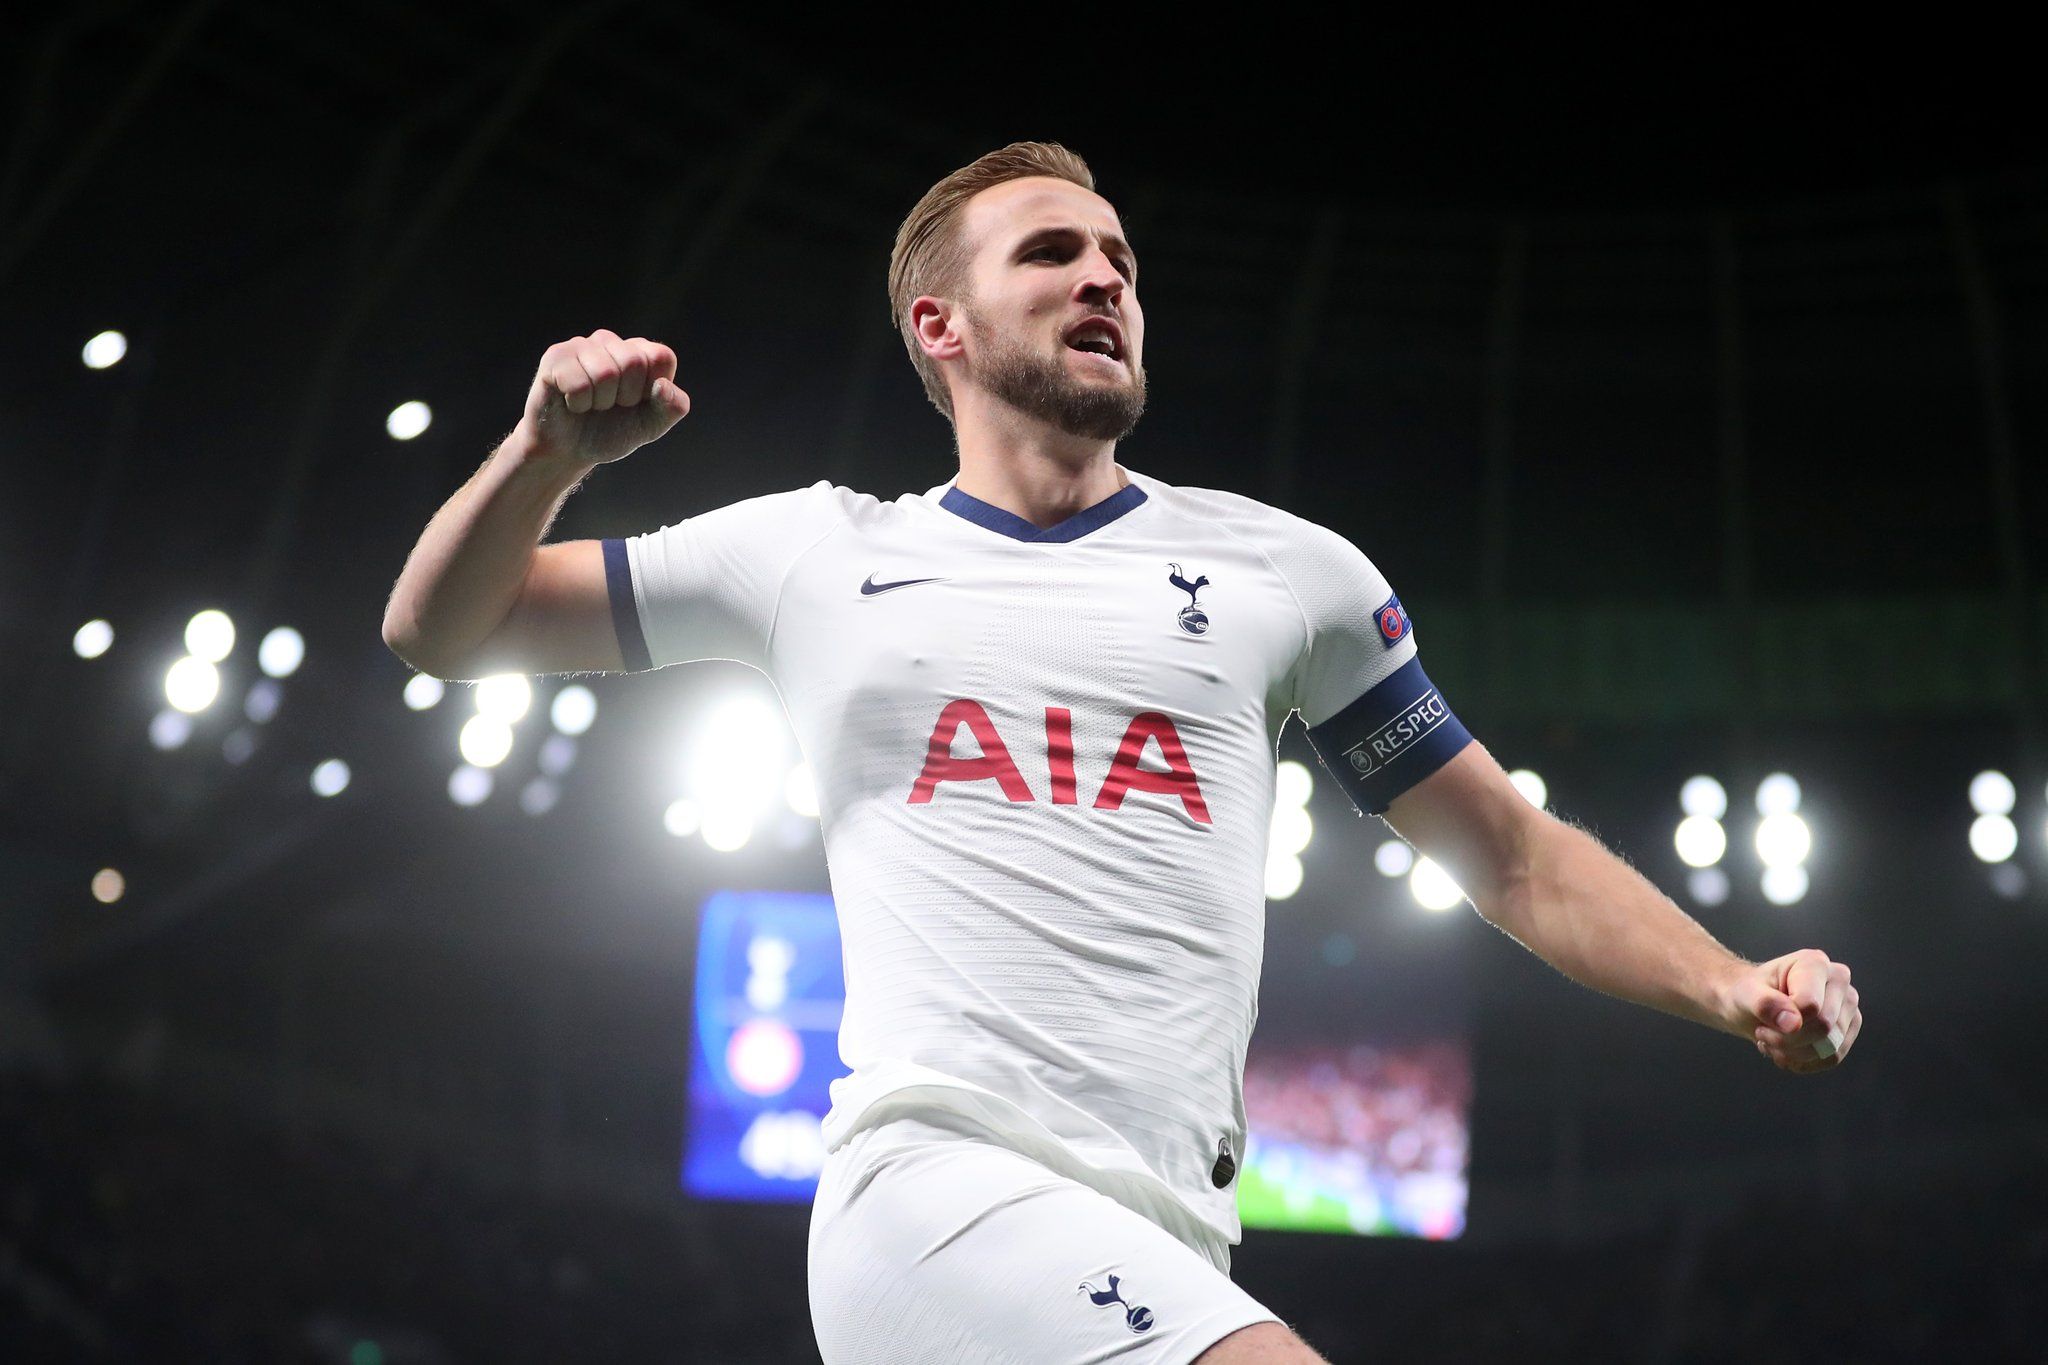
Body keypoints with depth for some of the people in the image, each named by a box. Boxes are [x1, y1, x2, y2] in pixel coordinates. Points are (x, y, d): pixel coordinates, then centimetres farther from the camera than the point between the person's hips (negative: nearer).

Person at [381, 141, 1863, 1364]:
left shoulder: (1289, 570, 17)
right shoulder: (818, 552, 15)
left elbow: (1510, 852, 18)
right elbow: (443, 630, 21)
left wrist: (1735, 986, 2)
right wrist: (554, 450, 1)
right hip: (935, 1186, -3)